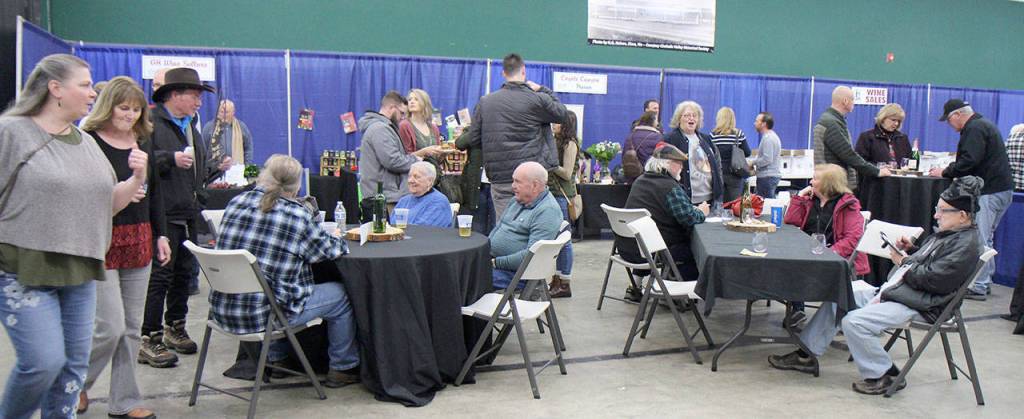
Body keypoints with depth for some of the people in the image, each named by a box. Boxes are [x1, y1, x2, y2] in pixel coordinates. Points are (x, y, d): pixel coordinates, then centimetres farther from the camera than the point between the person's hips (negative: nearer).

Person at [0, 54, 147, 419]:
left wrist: (137, 179, 0)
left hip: (80, 273, 6)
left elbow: (107, 203, 16)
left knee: (74, 364, 9)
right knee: (44, 361, -11)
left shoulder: (86, 142, 12)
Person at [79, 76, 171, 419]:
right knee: (110, 327, -6)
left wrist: (160, 235, 14)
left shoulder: (143, 142, 11)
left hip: (138, 240, 6)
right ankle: (77, 385, 23)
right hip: (101, 241, -6)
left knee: (132, 328, 10)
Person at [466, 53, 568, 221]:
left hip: (499, 179, 3)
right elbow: (562, 113, 11)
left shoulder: (485, 102, 3)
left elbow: (473, 139, 6)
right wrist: (544, 90, 19)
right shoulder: (537, 100, -6)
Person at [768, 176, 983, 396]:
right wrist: (911, 250, 9)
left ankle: (886, 375, -7)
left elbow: (929, 279, -22)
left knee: (854, 322, -26)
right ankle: (806, 355, 12)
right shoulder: (948, 232, 15)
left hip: (918, 305, -11)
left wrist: (903, 262, -8)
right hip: (895, 290, 11)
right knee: (837, 301, 7)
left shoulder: (967, 244, -15)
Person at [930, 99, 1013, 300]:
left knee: (980, 241, -8)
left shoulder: (974, 129, -13)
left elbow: (969, 161, -22)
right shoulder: (983, 124, 21)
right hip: (999, 188, 11)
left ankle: (978, 287, -5)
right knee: (985, 239, 16)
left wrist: (945, 173, -10)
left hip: (989, 192, -11)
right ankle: (985, 282, 22)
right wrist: (948, 171, 12)